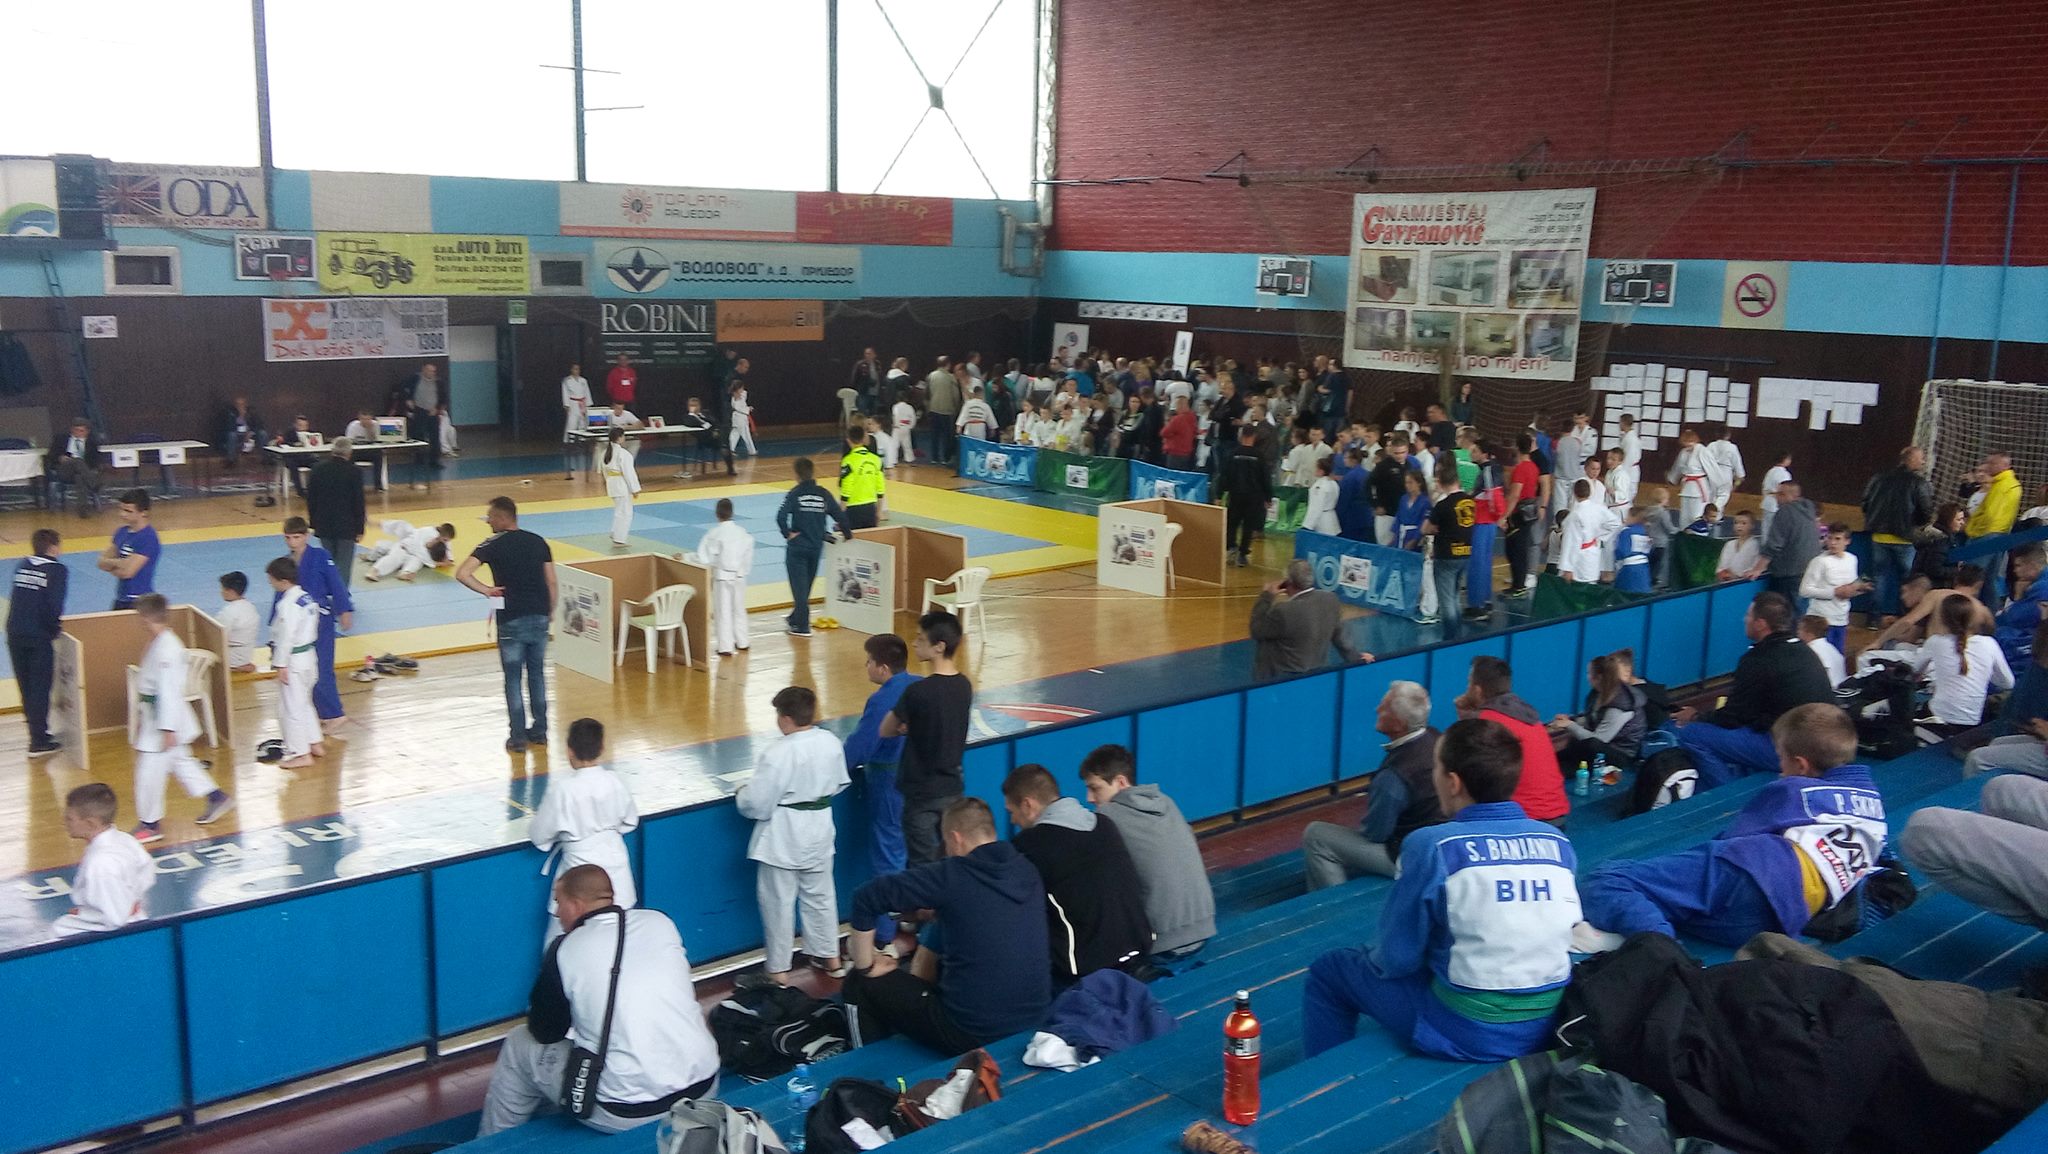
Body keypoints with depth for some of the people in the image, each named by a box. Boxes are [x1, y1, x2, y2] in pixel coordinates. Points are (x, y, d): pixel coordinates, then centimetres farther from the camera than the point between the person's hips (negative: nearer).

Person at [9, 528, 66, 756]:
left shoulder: (22, 565, 11)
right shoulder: (57, 570, -8)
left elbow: (15, 598, 14)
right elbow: (54, 605, -19)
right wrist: (56, 626, -3)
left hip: (15, 634, 6)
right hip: (39, 636, -6)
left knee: (26, 686, 17)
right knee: (40, 688, 1)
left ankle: (36, 731, 29)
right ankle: (39, 742, 4)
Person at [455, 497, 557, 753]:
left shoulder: (493, 545, -7)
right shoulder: (538, 541, 6)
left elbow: (462, 574, -19)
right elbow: (551, 583, 6)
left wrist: (486, 590, -7)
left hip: (511, 621, -4)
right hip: (539, 617, 4)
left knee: (513, 679, 5)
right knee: (537, 675, 16)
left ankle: (518, 737, 8)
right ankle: (539, 729, 23)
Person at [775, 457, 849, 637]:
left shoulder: (794, 494, -11)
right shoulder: (823, 494, -1)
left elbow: (781, 516, -23)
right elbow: (840, 516, 1)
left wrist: (787, 533, -9)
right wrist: (847, 533, 17)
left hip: (797, 546, -5)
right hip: (816, 546, 5)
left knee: (799, 586, 2)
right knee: (806, 585, 19)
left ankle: (802, 626, 2)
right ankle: (795, 618, 35)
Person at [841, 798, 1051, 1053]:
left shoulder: (951, 875, -15)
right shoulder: (1028, 872, 2)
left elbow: (866, 897, -15)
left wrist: (866, 967, -3)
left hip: (971, 1034, -7)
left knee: (861, 983, 12)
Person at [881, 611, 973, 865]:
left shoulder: (918, 691, -22)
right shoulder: (964, 685, -2)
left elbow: (885, 731, -8)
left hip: (923, 793, -6)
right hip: (954, 788, 6)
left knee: (925, 867, 4)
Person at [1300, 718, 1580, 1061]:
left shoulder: (1431, 844, -17)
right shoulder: (1557, 842, -2)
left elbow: (1396, 959, -9)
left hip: (1469, 1034, -6)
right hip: (1551, 1021, 6)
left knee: (1328, 971, 14)